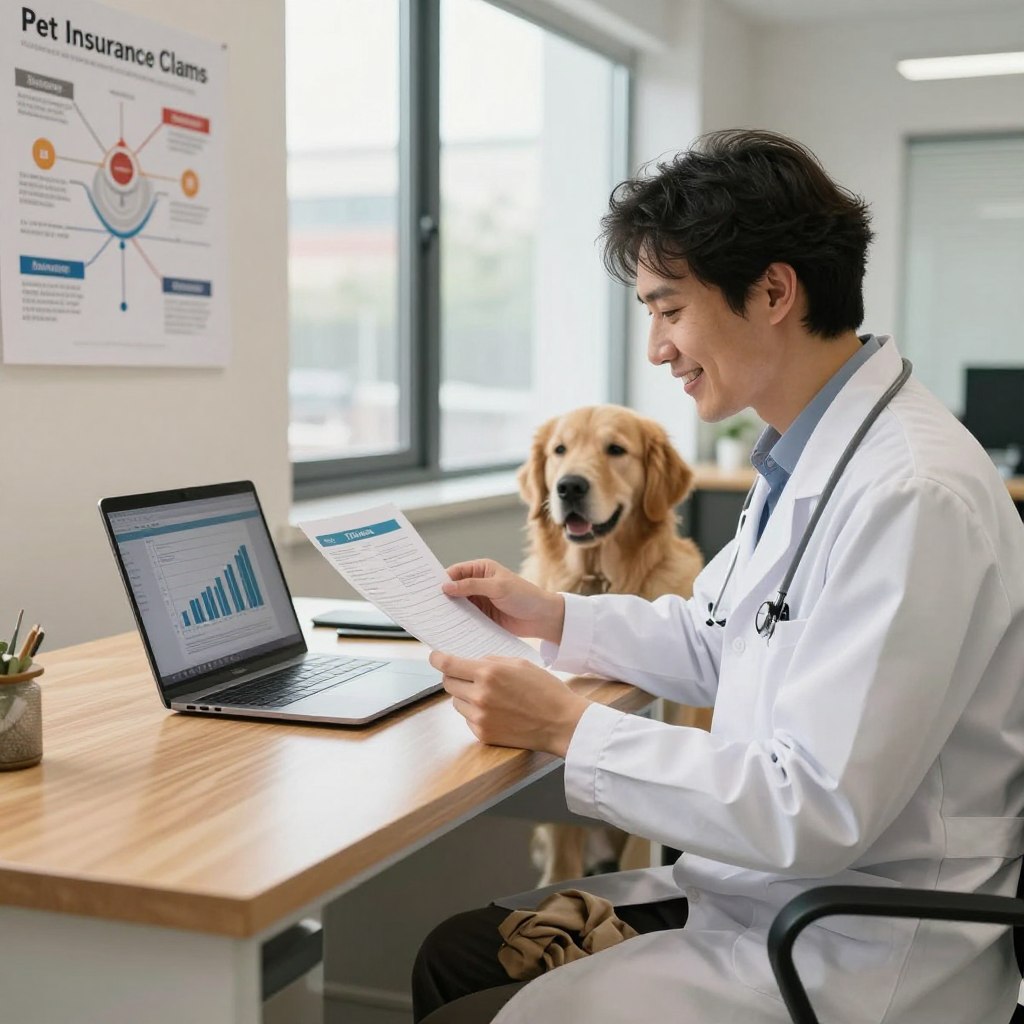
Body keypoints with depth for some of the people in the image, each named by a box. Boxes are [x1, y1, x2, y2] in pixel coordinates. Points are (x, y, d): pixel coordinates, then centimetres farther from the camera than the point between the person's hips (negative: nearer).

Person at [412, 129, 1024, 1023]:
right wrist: (552, 616, 11)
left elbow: (816, 810, -27)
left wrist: (566, 728, -21)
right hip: (766, 887, 9)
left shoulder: (913, 497, -26)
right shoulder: (810, 459, 6)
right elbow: (723, 642, 20)